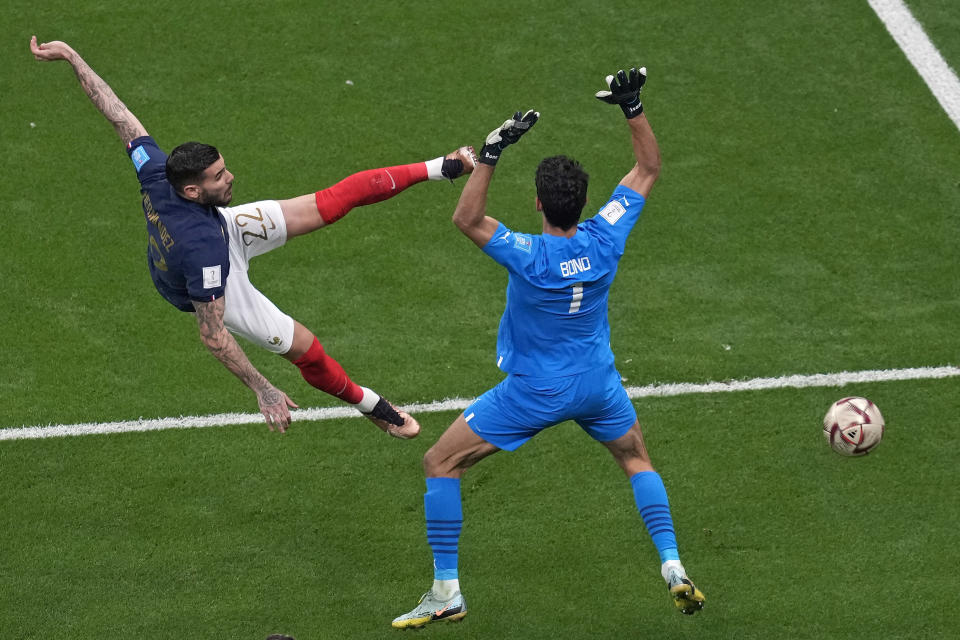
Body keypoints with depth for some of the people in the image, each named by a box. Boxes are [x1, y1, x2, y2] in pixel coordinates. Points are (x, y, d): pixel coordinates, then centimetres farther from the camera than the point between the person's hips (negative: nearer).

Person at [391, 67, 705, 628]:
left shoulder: (529, 257, -29)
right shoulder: (606, 238, -16)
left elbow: (466, 219, -32)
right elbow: (648, 169, -4)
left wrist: (492, 154, -37)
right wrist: (634, 108, -8)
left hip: (534, 393, -4)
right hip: (597, 385, 5)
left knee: (441, 463, 8)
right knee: (637, 459, 30)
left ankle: (447, 592, 7)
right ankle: (673, 567, 16)